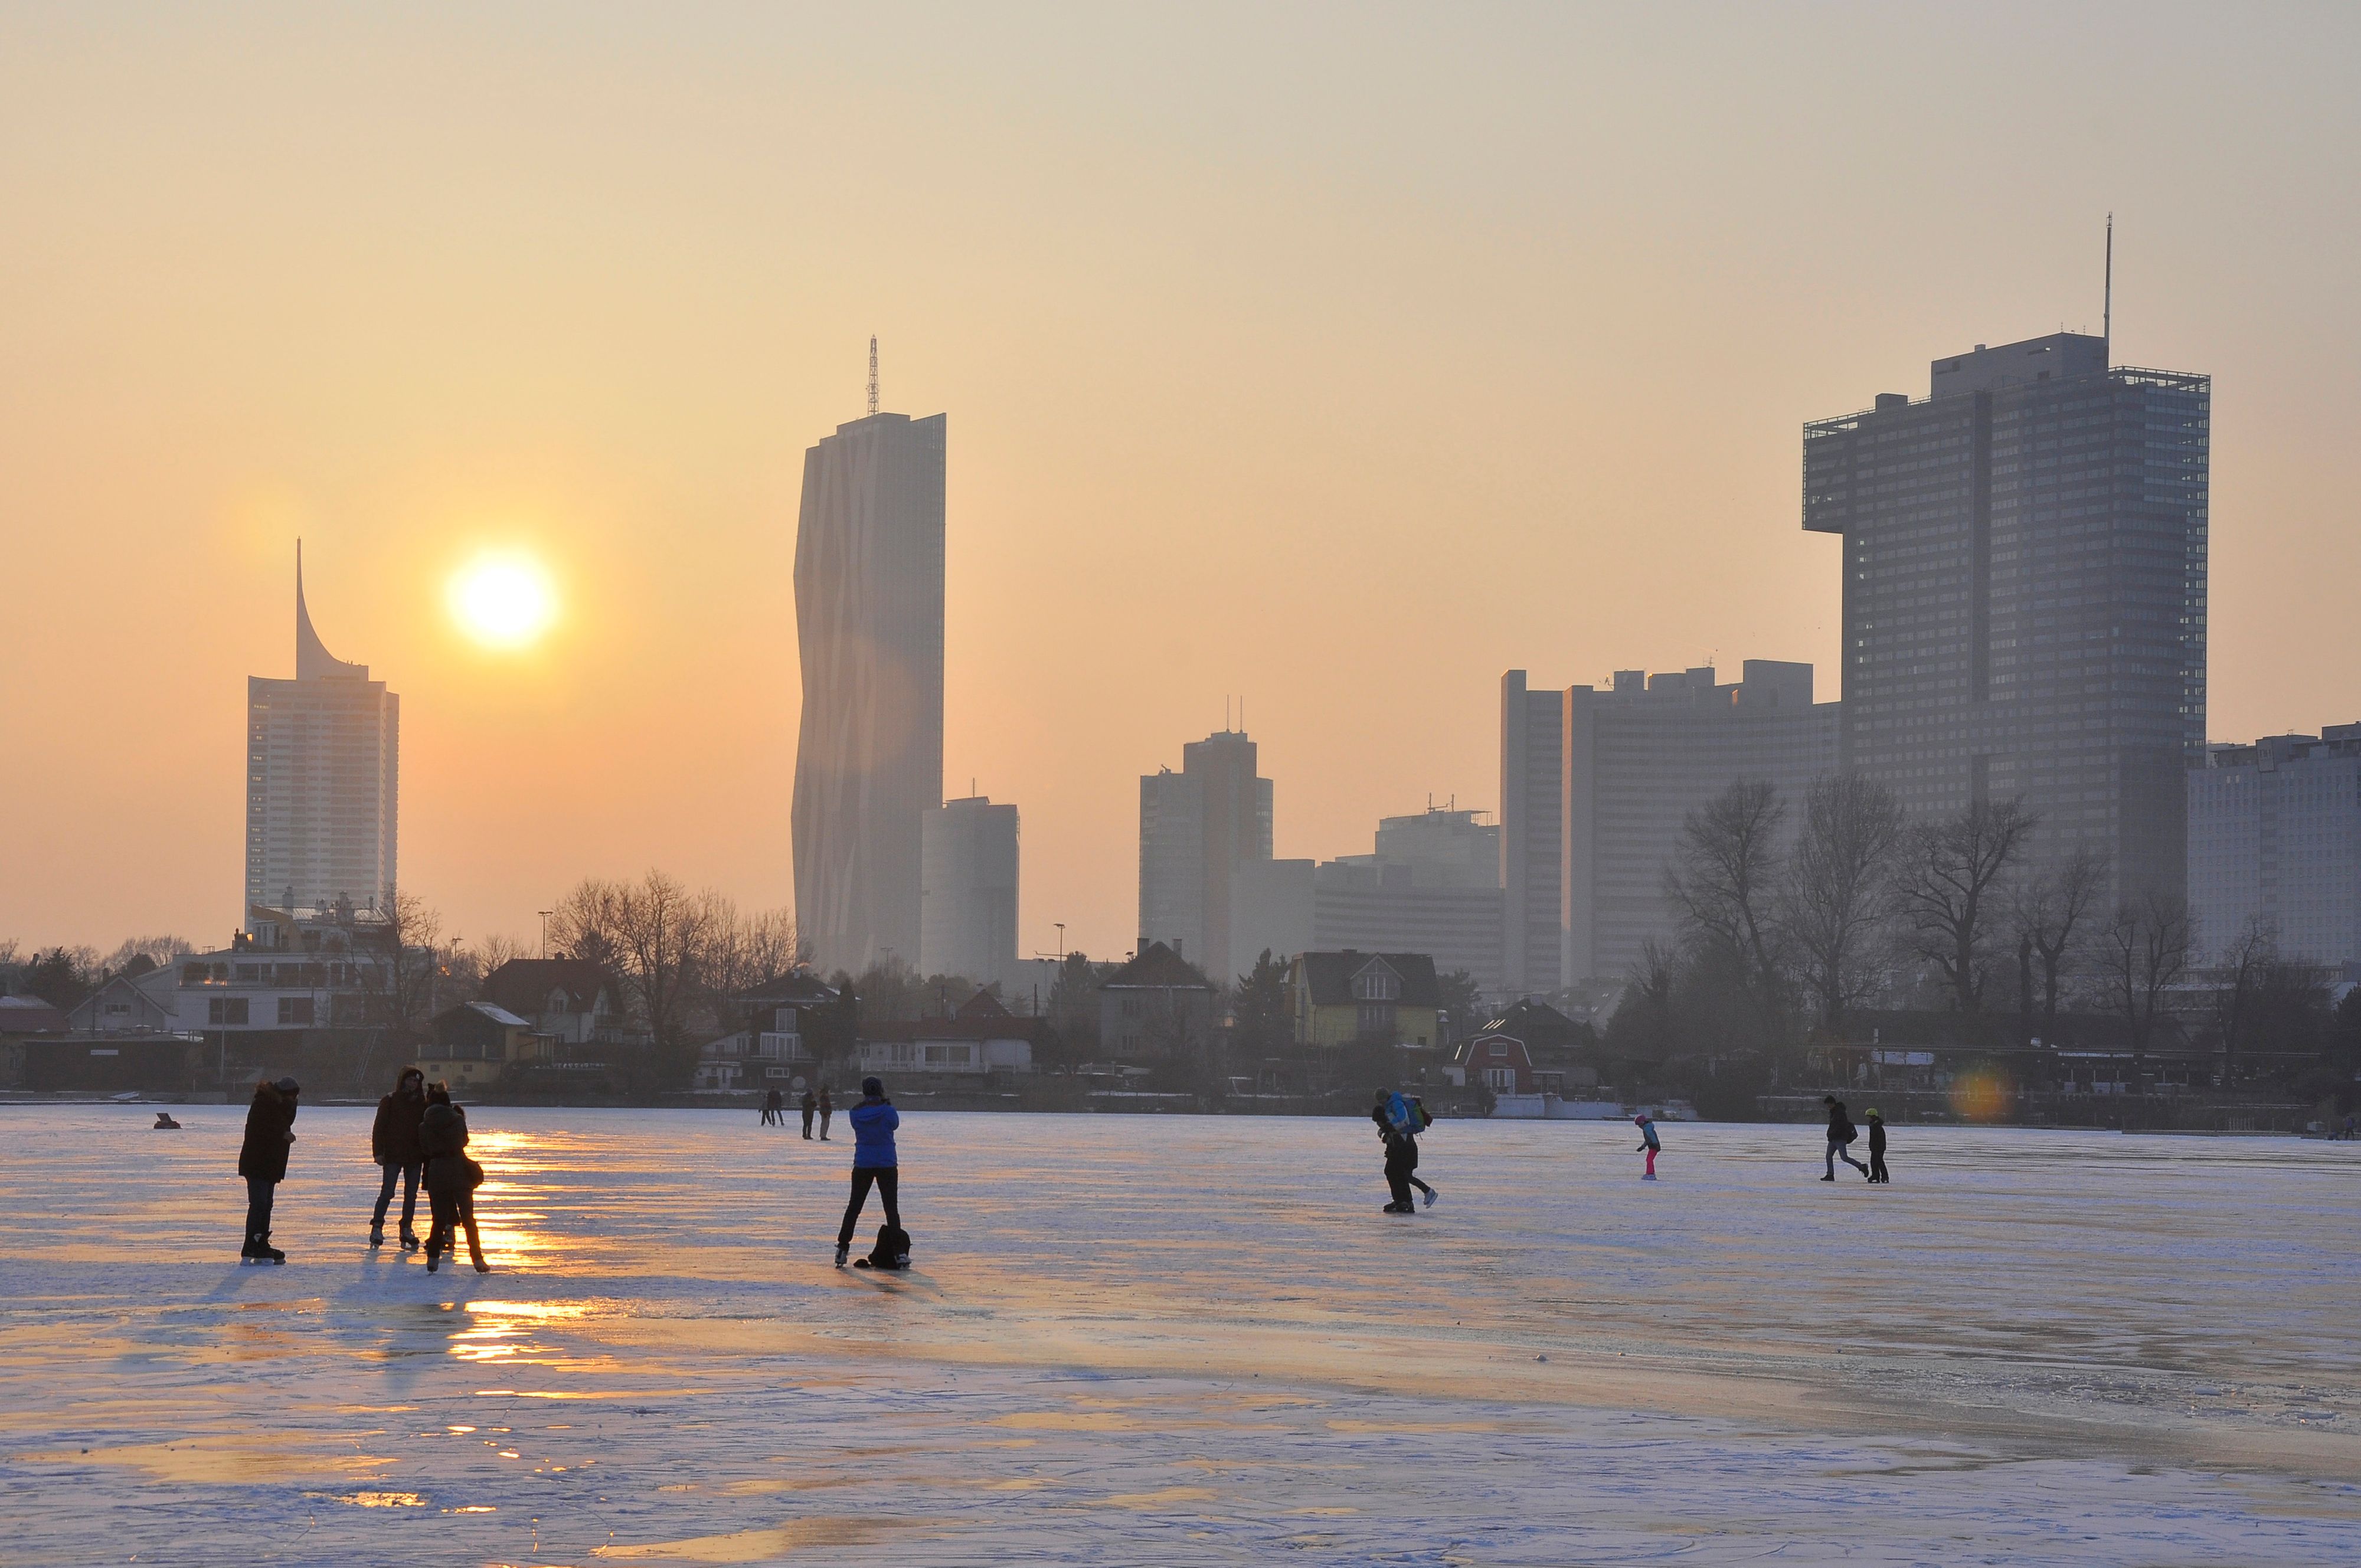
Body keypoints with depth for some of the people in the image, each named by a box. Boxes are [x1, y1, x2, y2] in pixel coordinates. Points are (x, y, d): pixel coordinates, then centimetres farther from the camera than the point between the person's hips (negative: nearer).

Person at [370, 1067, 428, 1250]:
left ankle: (407, 1229, 12)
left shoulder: (422, 1104, 10)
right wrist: (378, 1152, -9)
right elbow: (379, 1127, -2)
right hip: (393, 1155, -4)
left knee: (411, 1195, 5)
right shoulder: (390, 1101, 0)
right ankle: (377, 1227, -3)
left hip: (415, 1157, 4)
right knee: (387, 1192, -8)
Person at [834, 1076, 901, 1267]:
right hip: (887, 1165, -2)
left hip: (862, 1165, 2)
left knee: (854, 1207, 11)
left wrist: (865, 1102, 13)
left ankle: (843, 1247, 7)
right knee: (891, 1208, 4)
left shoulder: (856, 1113, -4)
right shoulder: (888, 1111, -11)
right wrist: (886, 1101, 12)